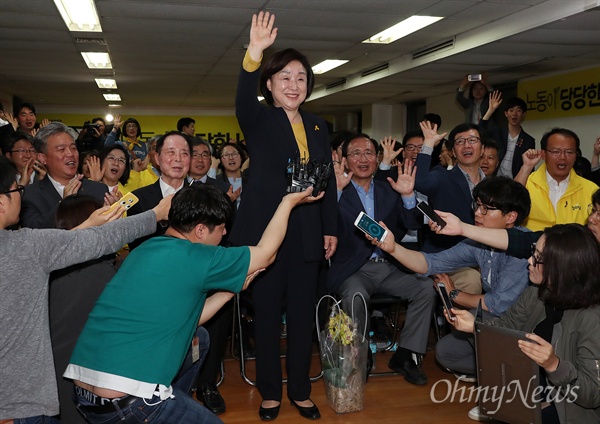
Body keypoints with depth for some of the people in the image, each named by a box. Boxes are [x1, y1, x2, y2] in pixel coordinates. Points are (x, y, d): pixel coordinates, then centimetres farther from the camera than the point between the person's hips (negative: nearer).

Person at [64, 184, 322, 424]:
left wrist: (231, 290, 19)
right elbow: (266, 253, 4)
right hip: (129, 402, -8)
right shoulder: (195, 257, -10)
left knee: (197, 339, 24)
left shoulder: (146, 250, 12)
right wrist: (289, 201, 16)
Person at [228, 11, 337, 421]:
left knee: (303, 314, 10)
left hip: (307, 234, 4)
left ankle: (300, 390, 25)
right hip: (265, 230, -3)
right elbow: (244, 99, -23)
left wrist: (330, 229, 7)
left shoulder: (318, 126, 13)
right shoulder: (259, 120, 0)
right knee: (267, 314, 6)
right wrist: (254, 53, -40)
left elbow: (329, 180, 12)